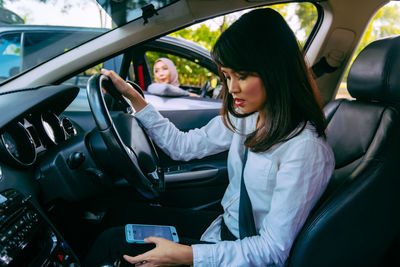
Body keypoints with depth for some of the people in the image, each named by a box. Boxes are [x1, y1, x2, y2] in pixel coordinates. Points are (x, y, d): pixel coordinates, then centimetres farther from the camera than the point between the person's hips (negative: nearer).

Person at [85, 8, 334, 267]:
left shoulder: (305, 148, -28)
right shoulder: (245, 117, -5)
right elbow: (183, 146, 4)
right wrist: (134, 97, 1)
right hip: (224, 226, 7)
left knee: (114, 241, -5)